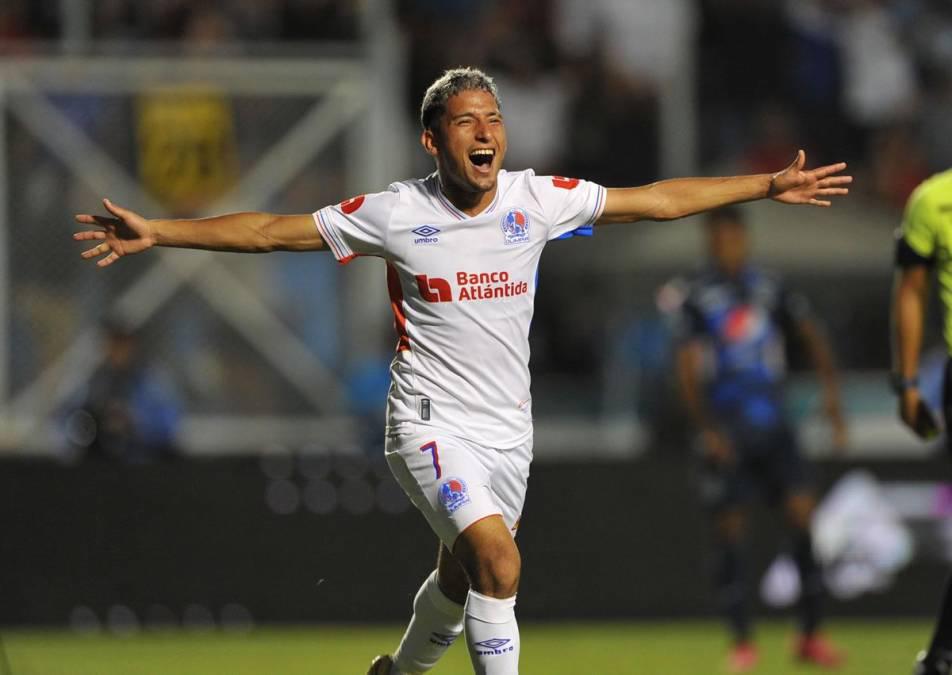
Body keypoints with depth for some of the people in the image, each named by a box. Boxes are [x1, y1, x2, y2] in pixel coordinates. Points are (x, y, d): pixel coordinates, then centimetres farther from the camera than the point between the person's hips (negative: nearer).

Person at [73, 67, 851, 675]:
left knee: (463, 578, 17)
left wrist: (769, 186, 6)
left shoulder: (536, 199, -3)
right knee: (498, 560, -26)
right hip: (431, 424, -4)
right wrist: (156, 233, -10)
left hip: (508, 428, 4)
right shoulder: (394, 214, -11)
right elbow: (271, 230, -5)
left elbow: (656, 200, 5)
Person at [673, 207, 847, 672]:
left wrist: (830, 391, -5)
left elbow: (811, 336, 9)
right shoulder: (698, 299, -1)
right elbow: (687, 371, -6)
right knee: (730, 535, -1)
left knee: (806, 517, -8)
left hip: (772, 424, 2)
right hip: (725, 430, -2)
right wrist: (707, 429, -15)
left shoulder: (771, 290, 7)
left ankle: (810, 636, 1)